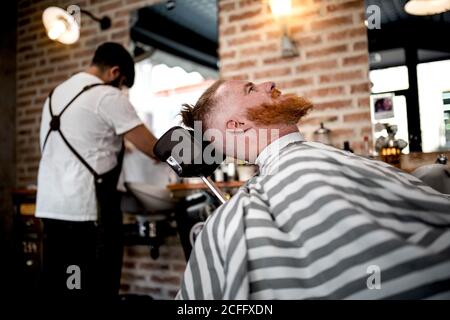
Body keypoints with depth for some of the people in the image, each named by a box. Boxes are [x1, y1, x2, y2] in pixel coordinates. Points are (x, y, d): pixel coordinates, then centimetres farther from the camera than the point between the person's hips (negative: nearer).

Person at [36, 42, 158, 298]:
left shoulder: (56, 94, 17)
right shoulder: (109, 97, -8)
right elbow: (152, 148, -8)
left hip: (50, 206, 8)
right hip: (88, 208, -8)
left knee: (57, 285, 14)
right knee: (97, 287, 0)